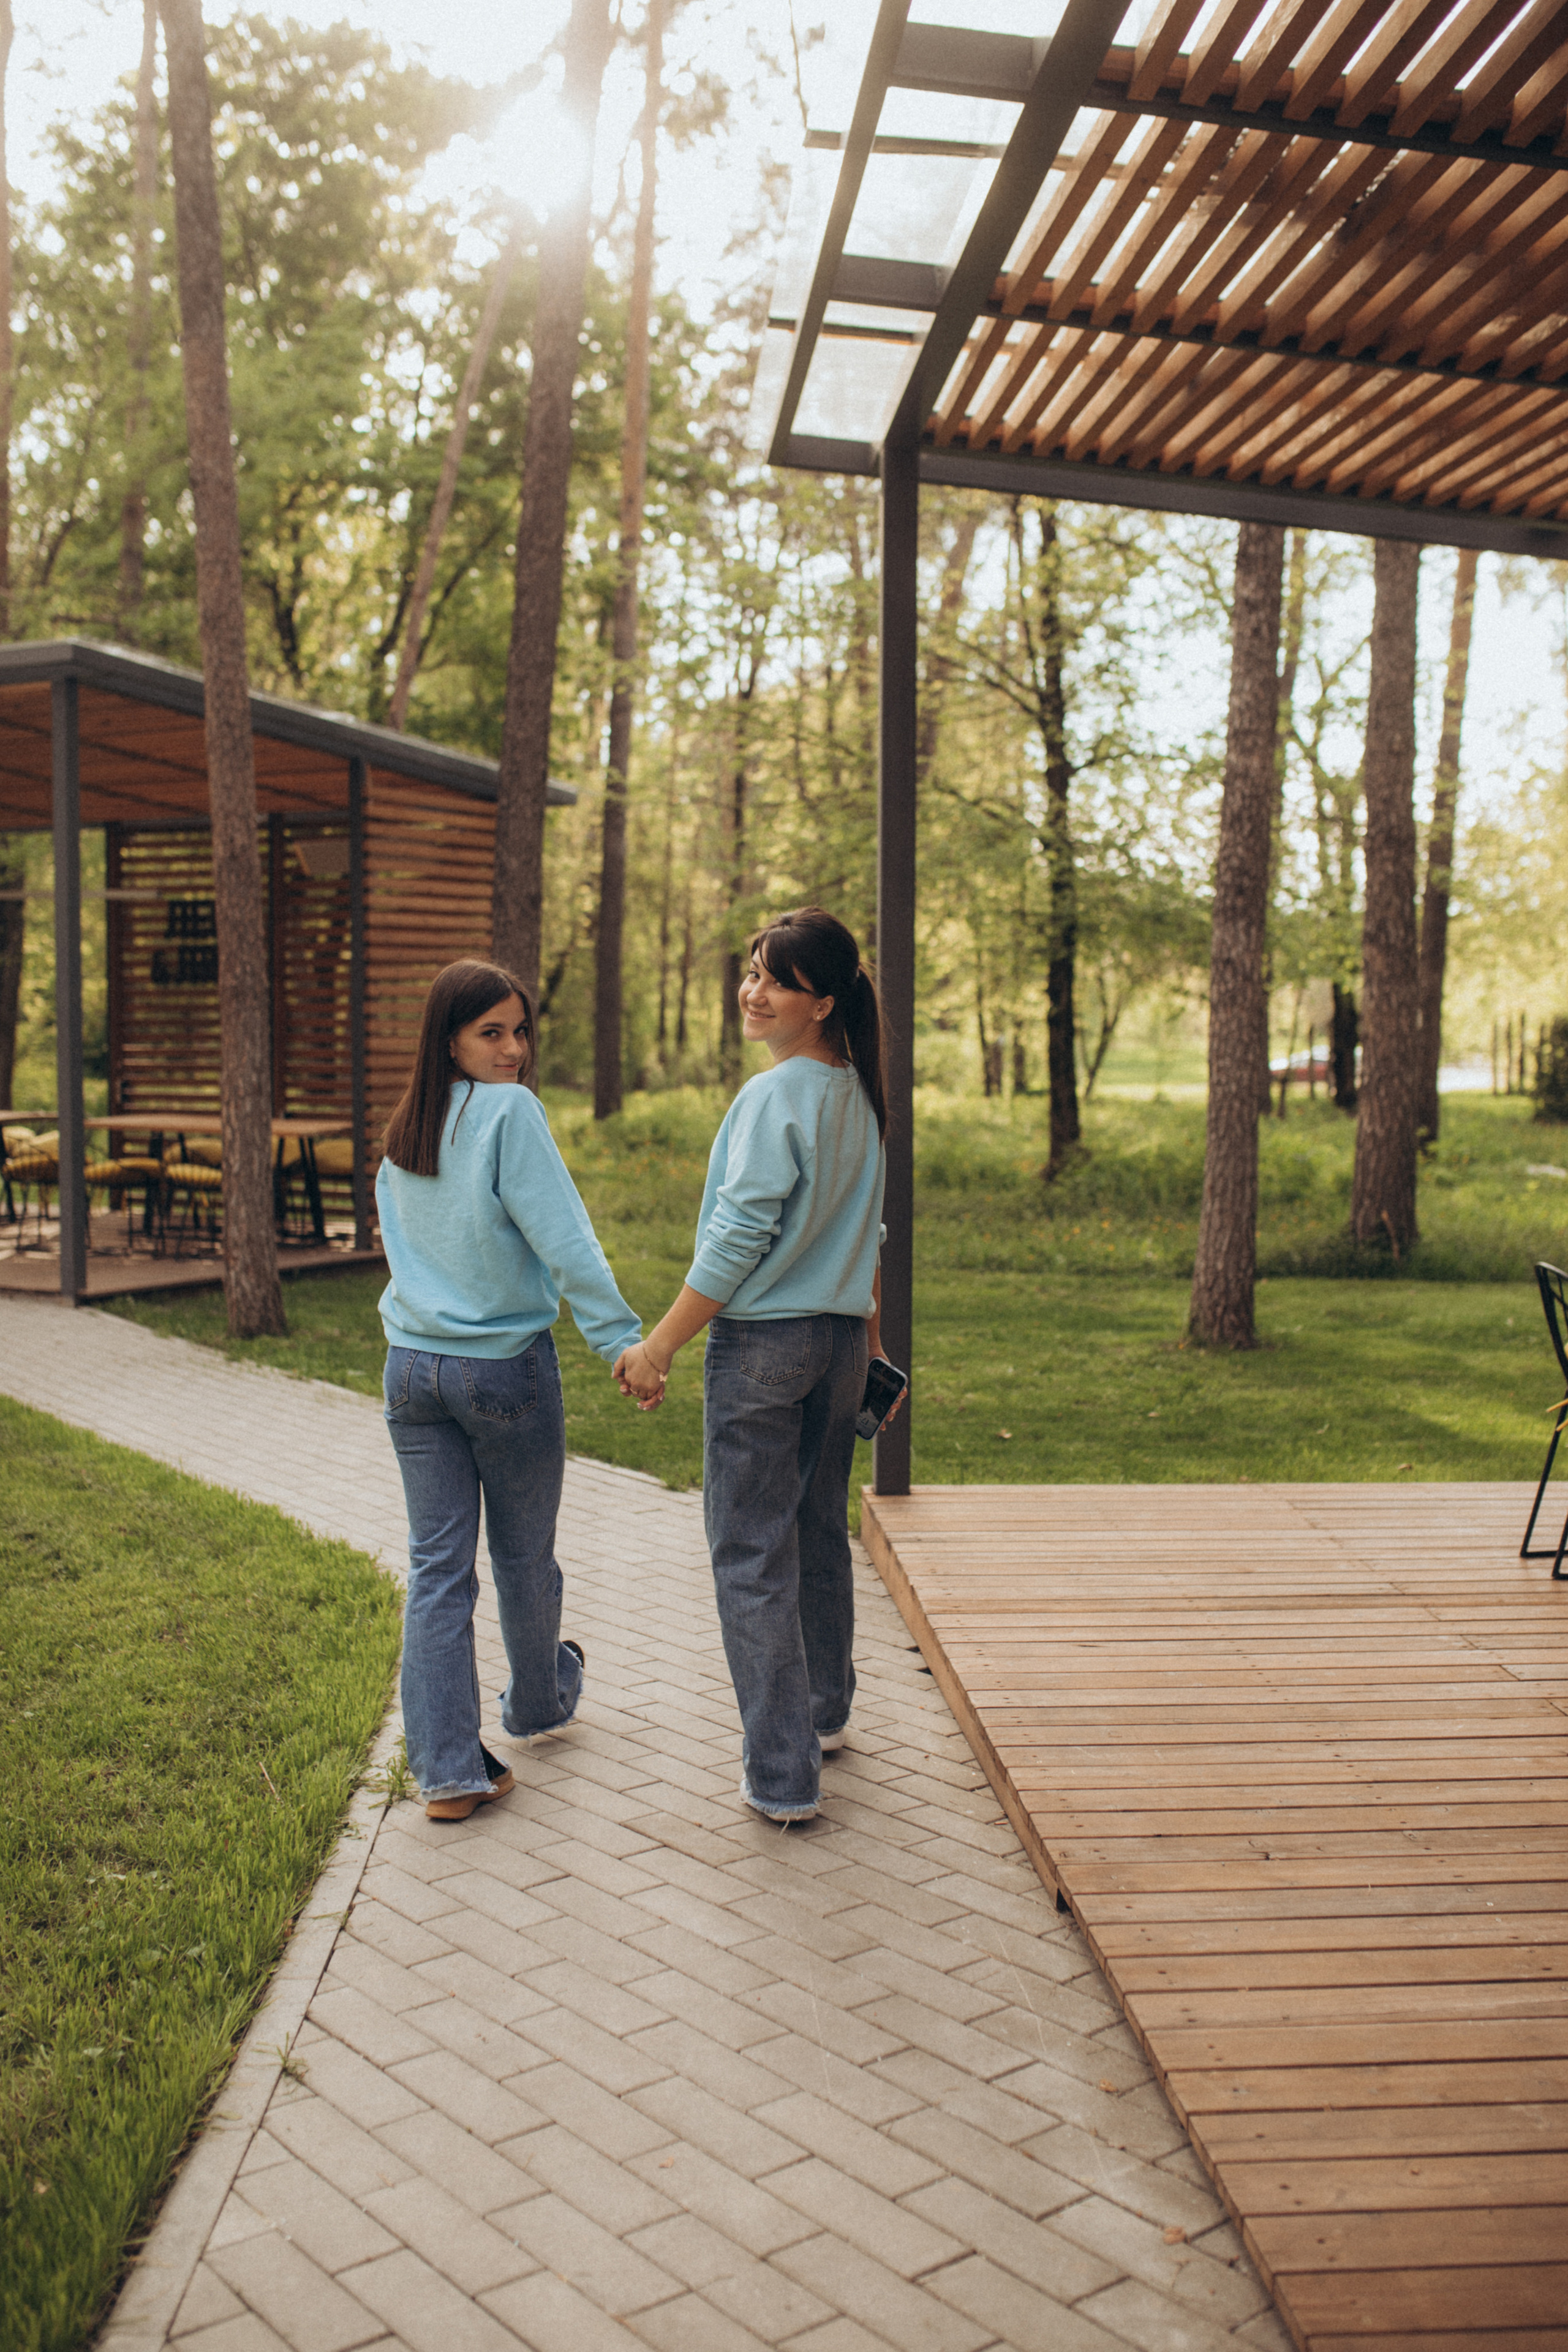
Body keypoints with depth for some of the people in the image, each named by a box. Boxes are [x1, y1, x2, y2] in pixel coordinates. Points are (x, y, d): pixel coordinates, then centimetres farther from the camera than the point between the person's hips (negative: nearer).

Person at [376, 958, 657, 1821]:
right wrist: (621, 1338, -20)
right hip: (506, 1368, -5)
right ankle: (538, 1701, 38)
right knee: (523, 1554, 16)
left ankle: (446, 1768, 4)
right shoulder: (510, 1112, -13)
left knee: (437, 1564, 6)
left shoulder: (402, 1132, 9)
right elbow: (562, 1236, -19)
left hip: (412, 1364, 5)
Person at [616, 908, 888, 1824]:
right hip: (841, 1338, 8)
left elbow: (737, 1242, -19)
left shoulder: (775, 1097, -17)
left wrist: (659, 1346, -14)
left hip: (764, 1343, -8)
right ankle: (825, 1710, 40)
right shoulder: (862, 1094, 7)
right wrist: (870, 1335, 25)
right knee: (822, 1532, 22)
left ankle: (782, 1773, 5)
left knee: (753, 1555, 0)